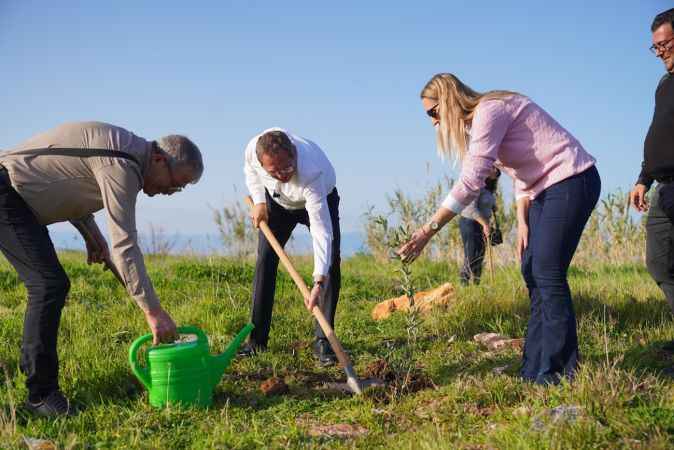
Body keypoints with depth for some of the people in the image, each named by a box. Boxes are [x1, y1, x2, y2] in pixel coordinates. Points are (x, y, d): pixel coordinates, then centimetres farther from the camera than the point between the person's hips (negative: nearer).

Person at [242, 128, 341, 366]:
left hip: (321, 198, -3)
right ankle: (256, 340, 2)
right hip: (277, 200, 4)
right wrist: (259, 201, -16)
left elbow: (322, 232, -47)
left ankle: (323, 342, -11)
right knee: (265, 259, -5)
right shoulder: (253, 148, -34)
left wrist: (318, 283, -53)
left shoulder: (312, 175, -46)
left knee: (331, 264, -18)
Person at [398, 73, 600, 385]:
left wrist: (428, 230, -27)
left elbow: (471, 181, -26)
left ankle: (559, 370, -5)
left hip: (571, 180, -10)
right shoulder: (480, 120, 14)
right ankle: (535, 370, 10)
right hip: (547, 188, 10)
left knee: (548, 272, -11)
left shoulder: (489, 110, -17)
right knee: (532, 271, 7)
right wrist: (523, 222, 6)